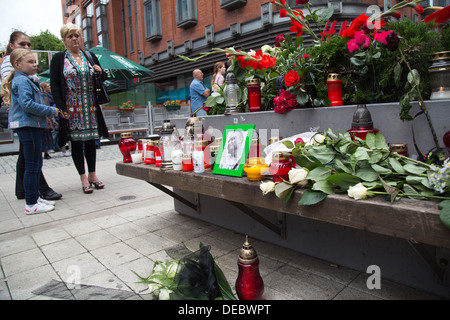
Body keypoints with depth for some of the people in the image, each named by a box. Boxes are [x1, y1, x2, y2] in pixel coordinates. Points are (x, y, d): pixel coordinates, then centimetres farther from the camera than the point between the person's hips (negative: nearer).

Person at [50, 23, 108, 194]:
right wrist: (61, 108, -13)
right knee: (76, 141, 0)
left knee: (91, 140, 7)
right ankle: (83, 178, 8)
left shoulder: (90, 56, 12)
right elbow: (54, 85, -3)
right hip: (72, 108, -3)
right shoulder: (59, 58, 2)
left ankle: (92, 175, 16)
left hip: (91, 106, 3)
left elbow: (103, 78, 20)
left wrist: (100, 72, -4)